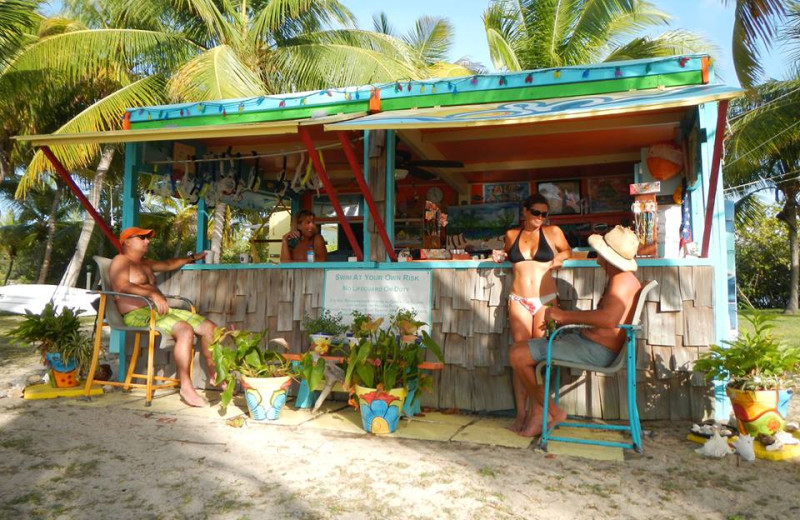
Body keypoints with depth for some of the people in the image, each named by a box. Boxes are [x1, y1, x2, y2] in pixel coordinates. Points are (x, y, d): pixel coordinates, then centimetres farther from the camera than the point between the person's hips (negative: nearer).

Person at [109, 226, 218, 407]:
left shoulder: (145, 263, 28)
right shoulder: (121, 261, -1)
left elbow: (168, 264, 45)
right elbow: (122, 286, -19)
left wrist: (192, 258, 53)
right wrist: (152, 294, -31)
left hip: (159, 310, 10)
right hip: (137, 315, -10)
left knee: (209, 327, 0)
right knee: (185, 330, -33)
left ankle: (214, 374, 10)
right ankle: (186, 387, -29)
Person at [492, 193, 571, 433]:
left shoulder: (553, 232, 6)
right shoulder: (511, 235, 11)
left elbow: (568, 250, 20)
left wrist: (560, 257, -1)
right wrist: (500, 257, 7)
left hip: (546, 300, -1)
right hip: (519, 301, 1)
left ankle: (536, 411, 9)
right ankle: (521, 412, 3)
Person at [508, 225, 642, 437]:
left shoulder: (622, 279, -18)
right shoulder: (621, 278, 16)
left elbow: (609, 318, -35)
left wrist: (565, 315, -25)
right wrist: (566, 321, 11)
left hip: (596, 351, -11)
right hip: (587, 340, 11)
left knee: (518, 356, -14)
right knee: (521, 348, 17)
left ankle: (554, 413, 3)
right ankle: (540, 411, 12)